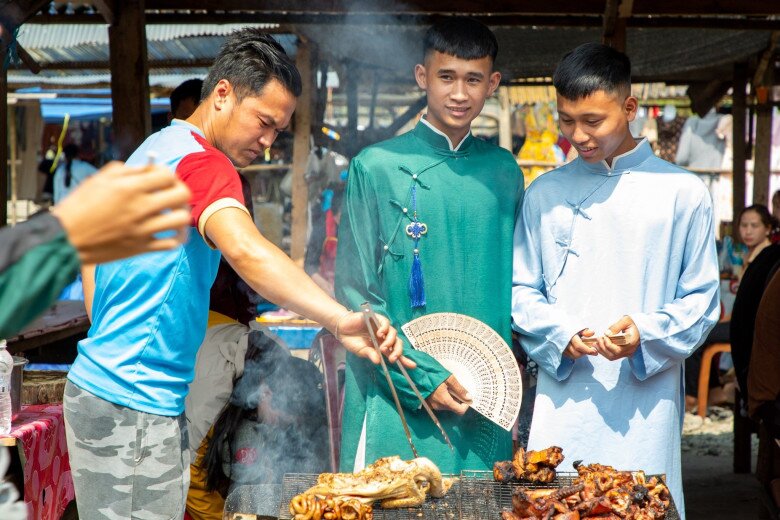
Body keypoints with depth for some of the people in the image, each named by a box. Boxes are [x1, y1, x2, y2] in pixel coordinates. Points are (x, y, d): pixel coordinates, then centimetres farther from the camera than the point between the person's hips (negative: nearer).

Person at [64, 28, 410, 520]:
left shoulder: (152, 150, 15)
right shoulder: (202, 163, -16)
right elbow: (245, 250, -37)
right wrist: (340, 319, -47)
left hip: (100, 383, 10)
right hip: (133, 407, -10)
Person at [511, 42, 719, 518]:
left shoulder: (683, 193, 2)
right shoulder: (545, 194, 9)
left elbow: (702, 301, 4)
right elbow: (522, 291, 11)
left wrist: (646, 334, -14)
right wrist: (561, 334, -9)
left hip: (645, 408, -1)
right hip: (563, 403, 2)